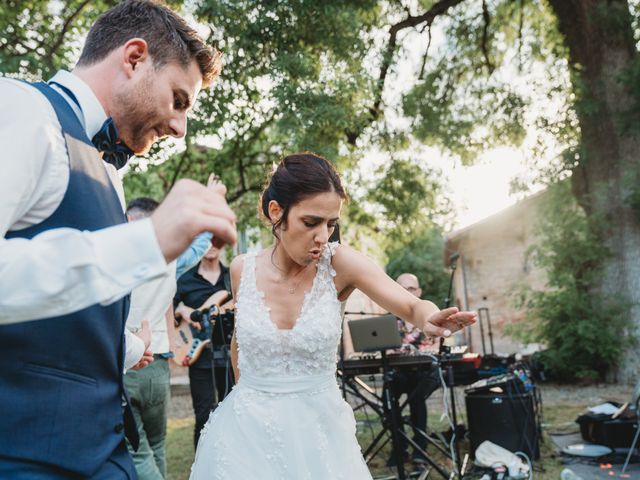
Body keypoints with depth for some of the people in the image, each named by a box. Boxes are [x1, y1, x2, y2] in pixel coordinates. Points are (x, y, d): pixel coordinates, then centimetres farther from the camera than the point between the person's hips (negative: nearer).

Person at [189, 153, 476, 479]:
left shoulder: (339, 263, -14)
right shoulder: (243, 269, -7)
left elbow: (413, 306, -17)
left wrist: (429, 320, -39)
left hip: (319, 428, -1)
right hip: (248, 427, 1)